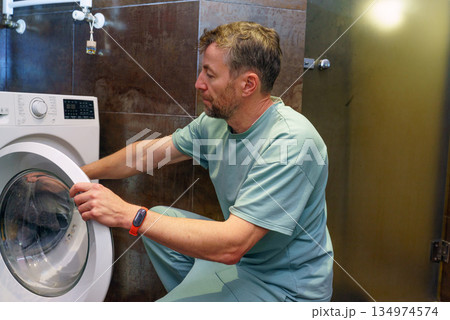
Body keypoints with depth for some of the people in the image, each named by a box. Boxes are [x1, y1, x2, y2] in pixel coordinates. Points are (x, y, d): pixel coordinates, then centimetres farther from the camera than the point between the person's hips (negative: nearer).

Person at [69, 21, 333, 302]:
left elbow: (231, 246, -35)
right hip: (240, 254, 8)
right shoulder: (216, 122, -4)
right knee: (157, 219, 11)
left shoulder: (291, 142, -31)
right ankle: (194, 295, 29)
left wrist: (128, 214, -33)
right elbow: (149, 154, 6)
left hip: (282, 284, -7)